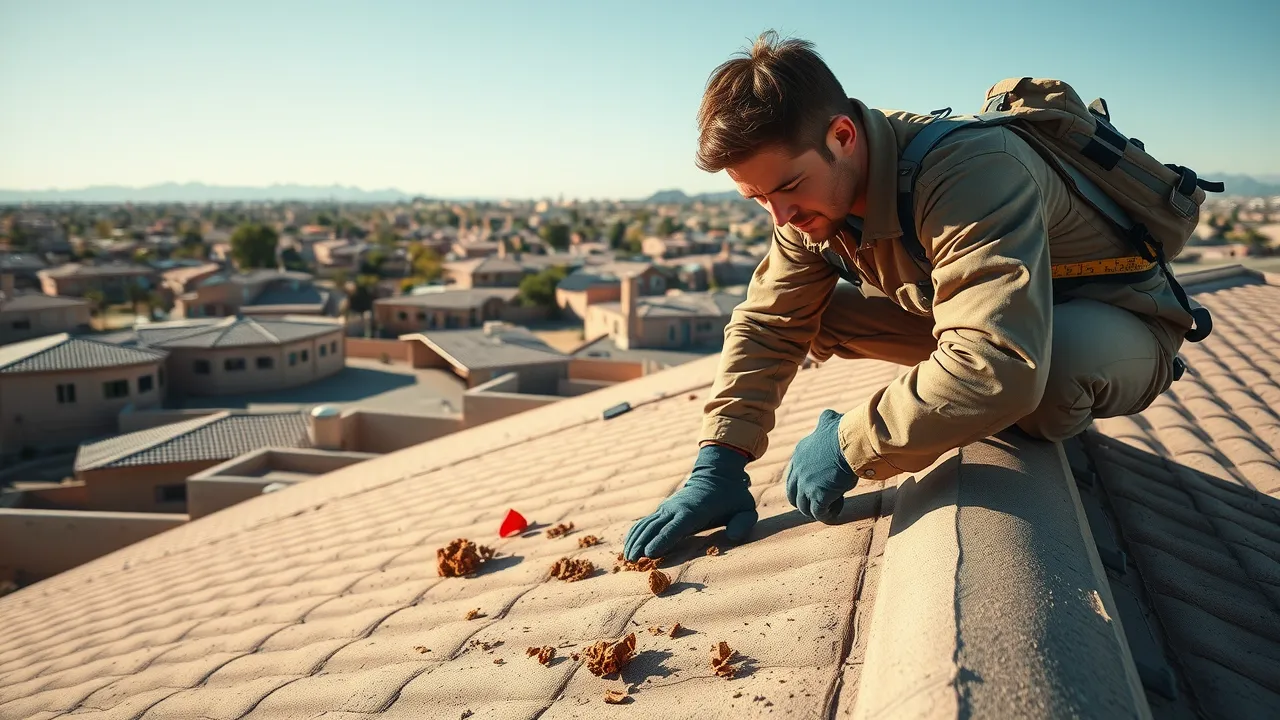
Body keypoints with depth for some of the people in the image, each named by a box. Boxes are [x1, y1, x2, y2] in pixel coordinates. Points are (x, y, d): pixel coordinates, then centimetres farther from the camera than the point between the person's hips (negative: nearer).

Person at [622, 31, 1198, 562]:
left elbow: (998, 368, -50)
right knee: (814, 310, -8)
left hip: (1116, 326, -6)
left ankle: (1040, 435, -4)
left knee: (1055, 362, -42)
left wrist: (847, 445, -39)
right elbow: (767, 325, -9)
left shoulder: (972, 175, -39)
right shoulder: (815, 198, -12)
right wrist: (718, 467, -19)